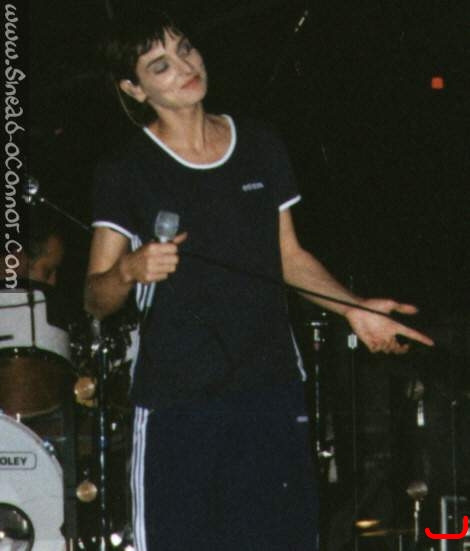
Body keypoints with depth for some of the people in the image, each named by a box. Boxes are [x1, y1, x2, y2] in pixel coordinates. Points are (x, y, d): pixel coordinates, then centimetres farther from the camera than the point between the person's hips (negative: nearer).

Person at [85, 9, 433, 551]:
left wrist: (353, 308, 3)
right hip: (176, 399, -3)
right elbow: (95, 299, -2)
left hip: (271, 387, 3)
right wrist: (131, 269, -23)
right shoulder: (125, 174, -2)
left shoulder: (261, 148, 9)